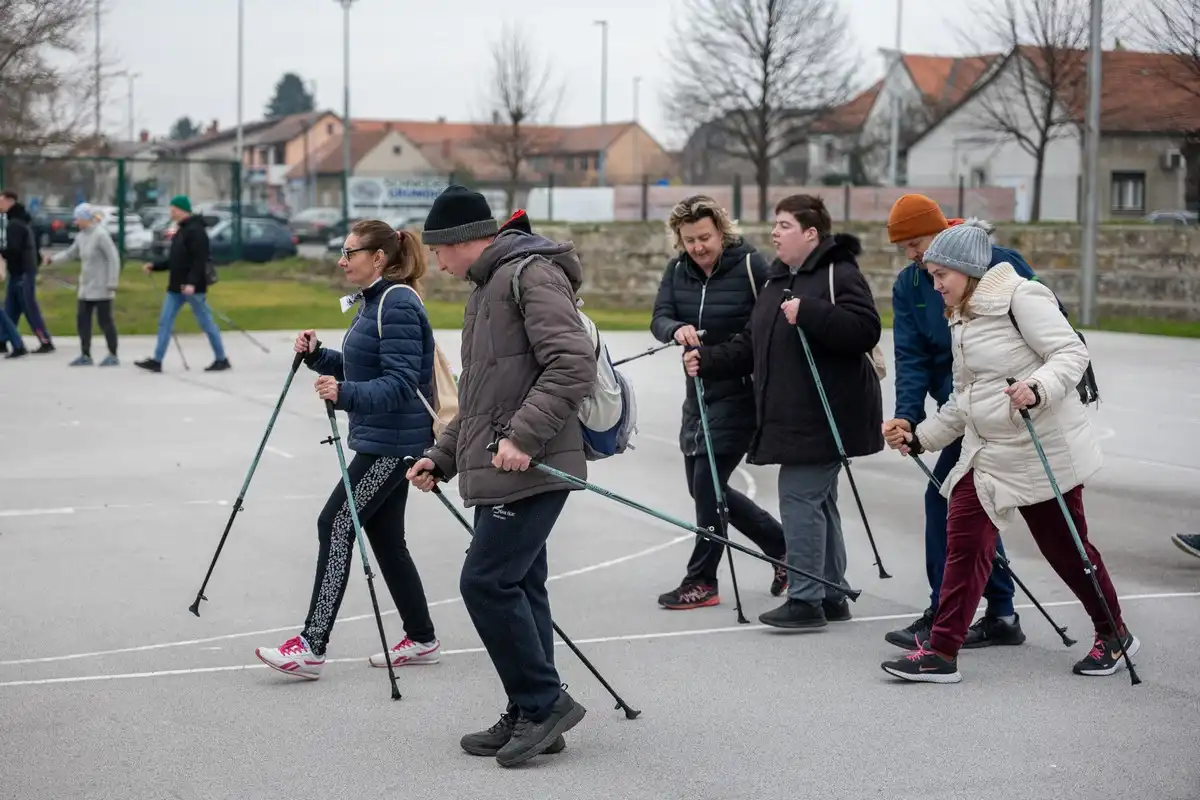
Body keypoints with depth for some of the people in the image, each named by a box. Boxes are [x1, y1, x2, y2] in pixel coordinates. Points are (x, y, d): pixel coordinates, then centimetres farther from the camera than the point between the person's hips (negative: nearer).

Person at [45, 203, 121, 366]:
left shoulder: (100, 235, -16)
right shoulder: (81, 236, 8)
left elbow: (113, 258, -17)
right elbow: (70, 253, 20)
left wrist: (112, 283, -18)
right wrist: (52, 259, 5)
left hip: (101, 289, -8)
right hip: (86, 288, 8)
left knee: (105, 321, -1)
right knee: (82, 320, 7)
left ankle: (113, 356, 8)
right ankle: (85, 355, 14)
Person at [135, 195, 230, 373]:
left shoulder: (195, 231, -15)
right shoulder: (181, 230, 15)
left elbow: (200, 260, -24)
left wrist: (192, 283, -31)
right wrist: (154, 266, 13)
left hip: (192, 287, -10)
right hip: (176, 286, 10)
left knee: (206, 323, -1)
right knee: (165, 322, 5)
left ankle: (221, 360, 9)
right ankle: (157, 361, 5)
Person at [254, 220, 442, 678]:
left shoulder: (398, 304, -17)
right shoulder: (373, 301, 14)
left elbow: (400, 383, -24)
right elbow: (357, 370, 21)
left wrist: (346, 394, -37)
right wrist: (317, 355, 5)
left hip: (392, 443, -10)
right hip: (380, 440, 10)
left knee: (336, 524, -11)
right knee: (385, 535, 12)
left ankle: (312, 647, -12)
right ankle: (421, 640, 20)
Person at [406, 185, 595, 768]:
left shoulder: (532, 274, -10)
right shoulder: (486, 288, 22)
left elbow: (574, 364, -21)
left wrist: (524, 437, -26)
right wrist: (442, 456, 20)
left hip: (530, 468, -10)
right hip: (499, 471, 10)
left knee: (486, 582, -12)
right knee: (518, 588, 10)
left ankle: (543, 702, -2)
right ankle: (530, 718, 15)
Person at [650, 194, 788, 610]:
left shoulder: (750, 265, -13)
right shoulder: (678, 269, 4)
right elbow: (659, 317, -5)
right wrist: (676, 330, -27)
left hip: (740, 392, -7)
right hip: (699, 391, 8)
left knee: (707, 482, -9)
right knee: (703, 487, 13)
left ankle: (701, 581, 4)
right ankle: (783, 545, 28)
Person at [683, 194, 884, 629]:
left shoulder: (840, 274, -10)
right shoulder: (778, 280, 18)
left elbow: (867, 329, -24)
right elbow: (750, 345, 18)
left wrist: (808, 313, -28)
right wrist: (708, 360, 4)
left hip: (825, 415, -9)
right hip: (791, 416, 10)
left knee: (800, 498, -11)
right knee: (818, 502, 14)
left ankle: (805, 600, -6)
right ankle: (832, 596, 23)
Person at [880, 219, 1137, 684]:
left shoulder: (1020, 297, -12)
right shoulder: (962, 319, 14)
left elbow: (1071, 352, -19)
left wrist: (1037, 388, -36)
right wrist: (919, 438, 17)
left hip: (1042, 450, -7)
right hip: (985, 452, 8)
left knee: (1066, 547, 6)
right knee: (964, 542, -4)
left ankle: (1115, 636, 25)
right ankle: (941, 653, -2)